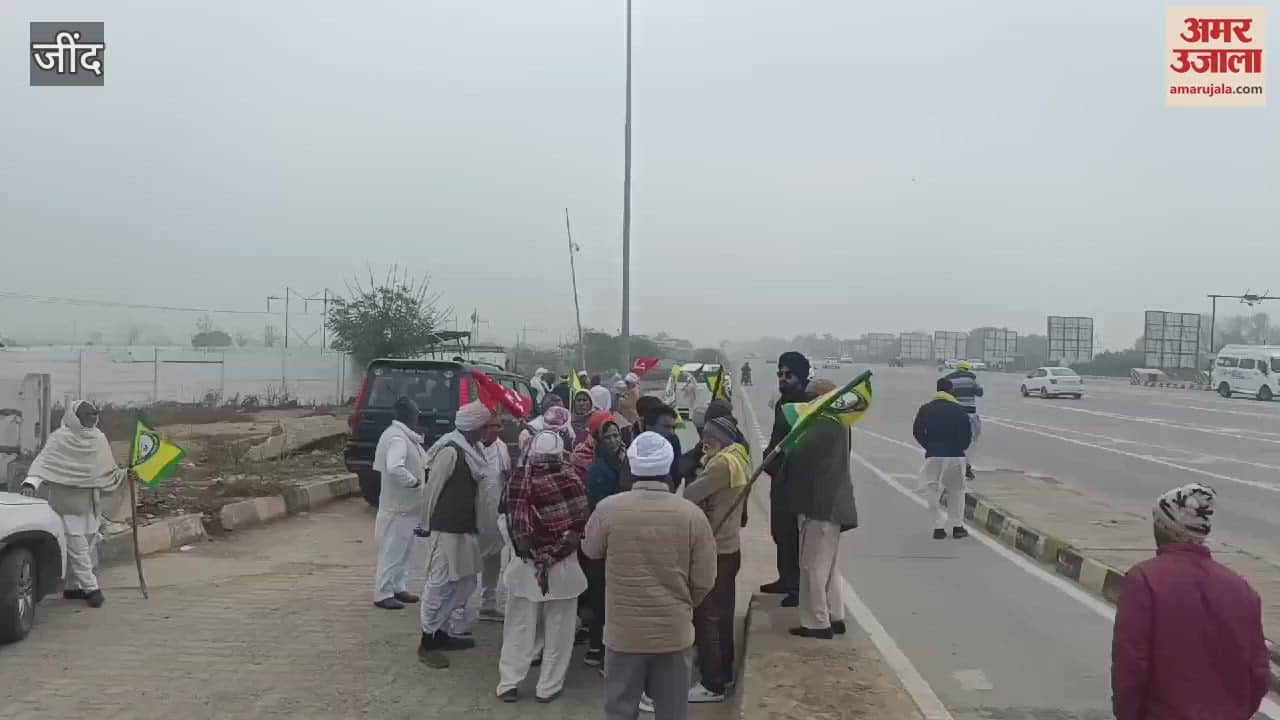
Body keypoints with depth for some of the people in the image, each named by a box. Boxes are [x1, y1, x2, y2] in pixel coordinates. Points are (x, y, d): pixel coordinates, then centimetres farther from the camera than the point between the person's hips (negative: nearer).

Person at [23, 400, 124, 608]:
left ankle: (72, 587, 18)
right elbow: (44, 461, -15)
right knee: (76, 545, -9)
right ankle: (91, 588, -6)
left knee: (88, 546, 7)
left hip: (91, 503, 6)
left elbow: (108, 471, 18)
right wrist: (32, 480, -31)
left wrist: (123, 474, 1)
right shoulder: (59, 438, -6)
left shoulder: (99, 439, 11)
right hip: (68, 503, -6)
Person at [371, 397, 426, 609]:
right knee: (392, 550, -2)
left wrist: (424, 470, 3)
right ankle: (383, 594, 6)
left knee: (404, 550, 18)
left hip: (409, 504, 10)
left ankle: (397, 587, 28)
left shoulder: (405, 436, 11)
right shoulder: (397, 438, -22)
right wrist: (413, 481, -24)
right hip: (398, 506, -10)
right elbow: (394, 468, -36)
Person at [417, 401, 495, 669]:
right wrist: (428, 525, -5)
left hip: (465, 528, 10)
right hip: (447, 528, -9)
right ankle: (427, 642, 9)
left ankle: (439, 633, 28)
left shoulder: (471, 450, 9)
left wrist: (473, 526, 16)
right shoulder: (450, 451, -19)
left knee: (464, 582, 16)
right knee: (440, 584, -2)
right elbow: (432, 489, -14)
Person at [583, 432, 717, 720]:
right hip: (674, 632, 1)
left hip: (624, 632, 0)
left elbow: (590, 550, 7)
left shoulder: (608, 509, -13)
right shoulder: (692, 514, -11)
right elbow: (704, 581, -4)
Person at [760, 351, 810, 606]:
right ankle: (786, 579, 29)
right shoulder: (782, 402, 13)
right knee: (780, 531, 17)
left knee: (794, 533, -4)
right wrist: (770, 455, 7)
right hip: (779, 476, 9)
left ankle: (798, 586, 4)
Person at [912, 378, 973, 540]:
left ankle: (939, 527, 3)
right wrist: (961, 448, 13)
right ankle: (957, 527, 14)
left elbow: (917, 432, 2)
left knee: (934, 491, 8)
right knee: (956, 490, 13)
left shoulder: (925, 409, 4)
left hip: (933, 455, 1)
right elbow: (967, 434, -4)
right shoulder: (959, 409, -1)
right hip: (955, 456, -1)